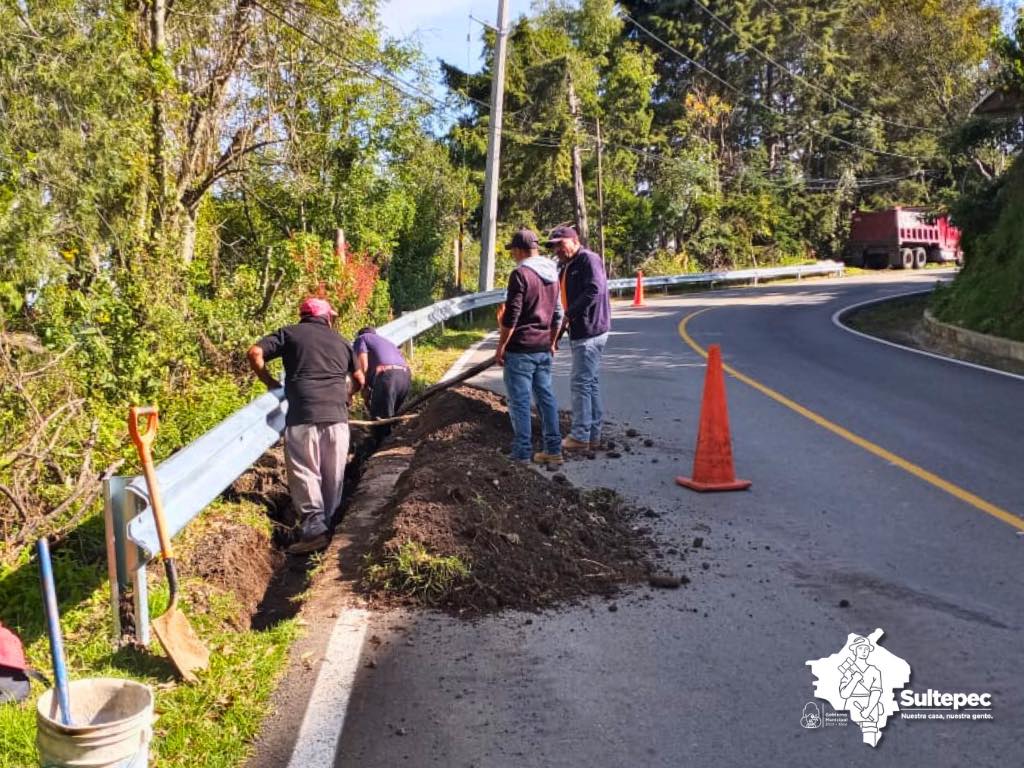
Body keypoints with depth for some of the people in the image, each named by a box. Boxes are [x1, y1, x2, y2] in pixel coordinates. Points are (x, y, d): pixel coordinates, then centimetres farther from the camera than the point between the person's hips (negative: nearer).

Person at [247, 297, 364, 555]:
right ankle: (329, 523, 18)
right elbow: (360, 380, 29)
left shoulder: (289, 333, 12)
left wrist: (269, 382, 12)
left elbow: (255, 352, -1)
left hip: (303, 415, -3)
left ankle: (314, 527, -11)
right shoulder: (341, 341, 22)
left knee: (304, 472, -1)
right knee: (333, 476, 12)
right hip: (337, 415, 3)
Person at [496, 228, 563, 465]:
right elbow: (557, 314, 18)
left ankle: (522, 454, 1)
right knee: (546, 397, 12)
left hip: (520, 349, -7)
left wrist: (501, 346, -8)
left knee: (520, 401, -2)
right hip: (544, 349, 8)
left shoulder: (520, 274, -13)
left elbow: (511, 316, -15)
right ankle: (553, 449, 15)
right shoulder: (552, 274, 12)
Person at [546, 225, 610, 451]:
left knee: (581, 383, -6)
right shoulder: (570, 267, 18)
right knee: (591, 383, 12)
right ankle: (593, 435, 19)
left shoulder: (588, 259, -11)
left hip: (590, 331, -10)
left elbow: (594, 290, -23)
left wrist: (569, 314, -18)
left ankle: (580, 436, 0)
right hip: (582, 331, 10)